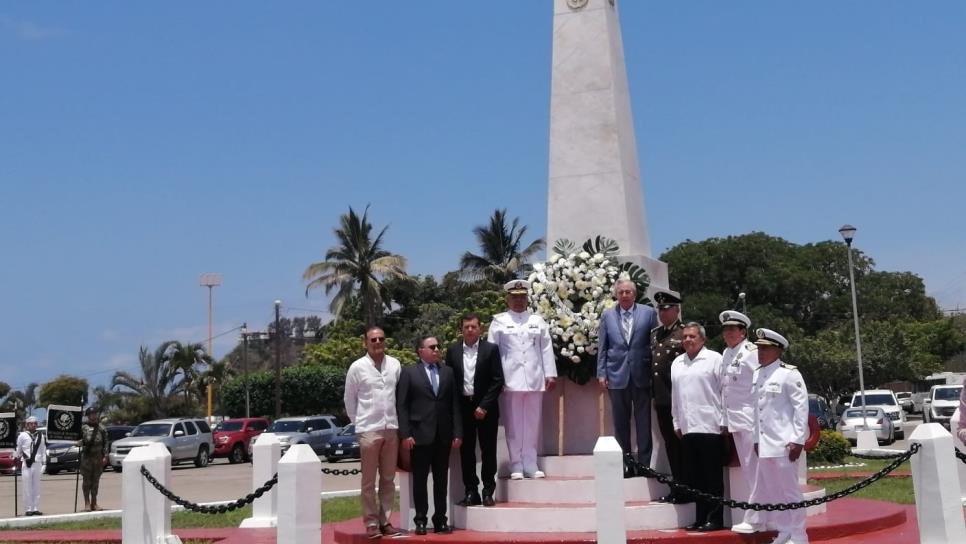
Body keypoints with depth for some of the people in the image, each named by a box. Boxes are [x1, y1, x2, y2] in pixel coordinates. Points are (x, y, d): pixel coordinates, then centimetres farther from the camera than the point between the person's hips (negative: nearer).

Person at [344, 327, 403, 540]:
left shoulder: (395, 365, 3)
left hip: (392, 428, 3)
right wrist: (359, 423, 6)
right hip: (368, 430, -3)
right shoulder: (357, 367, -3)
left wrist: (396, 419, 9)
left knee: (388, 479, 9)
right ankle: (371, 522, 8)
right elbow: (349, 399, 5)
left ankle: (384, 520, 17)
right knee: (369, 480, 2)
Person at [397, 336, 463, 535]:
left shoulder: (448, 372, 12)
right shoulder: (409, 372, 2)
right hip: (420, 435, -3)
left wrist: (457, 432, 2)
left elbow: (455, 404, 9)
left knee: (441, 480, 6)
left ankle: (440, 520, 11)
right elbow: (402, 405, -2)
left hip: (443, 436, 3)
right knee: (420, 479, 2)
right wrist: (405, 434, -10)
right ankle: (420, 520, 9)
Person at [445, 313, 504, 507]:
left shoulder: (491, 349, -3)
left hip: (485, 408, -2)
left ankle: (488, 492, 10)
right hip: (462, 406, 2)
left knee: (488, 450, 2)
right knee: (466, 450, 5)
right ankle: (471, 492, 12)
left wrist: (484, 406, -12)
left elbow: (498, 381, -6)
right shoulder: (452, 351, 5)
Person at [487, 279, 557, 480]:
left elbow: (546, 349, 10)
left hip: (534, 379, 2)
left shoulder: (537, 321, 13)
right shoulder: (499, 321, 6)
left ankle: (531, 465, 11)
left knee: (532, 424, 5)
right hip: (510, 380, -2)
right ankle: (516, 466, 6)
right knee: (513, 425, 0)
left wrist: (550, 373, 3)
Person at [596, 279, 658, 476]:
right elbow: (602, 347, 8)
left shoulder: (648, 313, 4)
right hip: (617, 375, 1)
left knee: (643, 422, 2)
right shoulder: (607, 316, 7)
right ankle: (626, 463, 13)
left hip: (642, 375, -1)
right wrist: (601, 374, 1)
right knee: (621, 422, 5)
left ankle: (643, 463, 10)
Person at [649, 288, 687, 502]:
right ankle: (677, 488, 20)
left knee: (681, 443, -1)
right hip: (662, 399, 7)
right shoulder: (654, 333, 15)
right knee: (670, 443, 12)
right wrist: (654, 394, 15)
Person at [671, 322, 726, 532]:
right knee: (694, 476, 9)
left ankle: (715, 518, 9)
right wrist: (677, 423, 14)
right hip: (687, 428, 6)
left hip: (710, 427, -5)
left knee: (713, 476, 1)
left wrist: (724, 421, -8)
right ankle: (701, 517, 18)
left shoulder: (714, 359, -3)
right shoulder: (677, 363, 14)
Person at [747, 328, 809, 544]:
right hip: (765, 445, 7)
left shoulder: (789, 374, -7)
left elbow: (802, 407, -10)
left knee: (789, 490, -1)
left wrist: (798, 440, -14)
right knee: (771, 491, 11)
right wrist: (757, 439, 15)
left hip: (784, 444, -7)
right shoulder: (758, 375, 13)